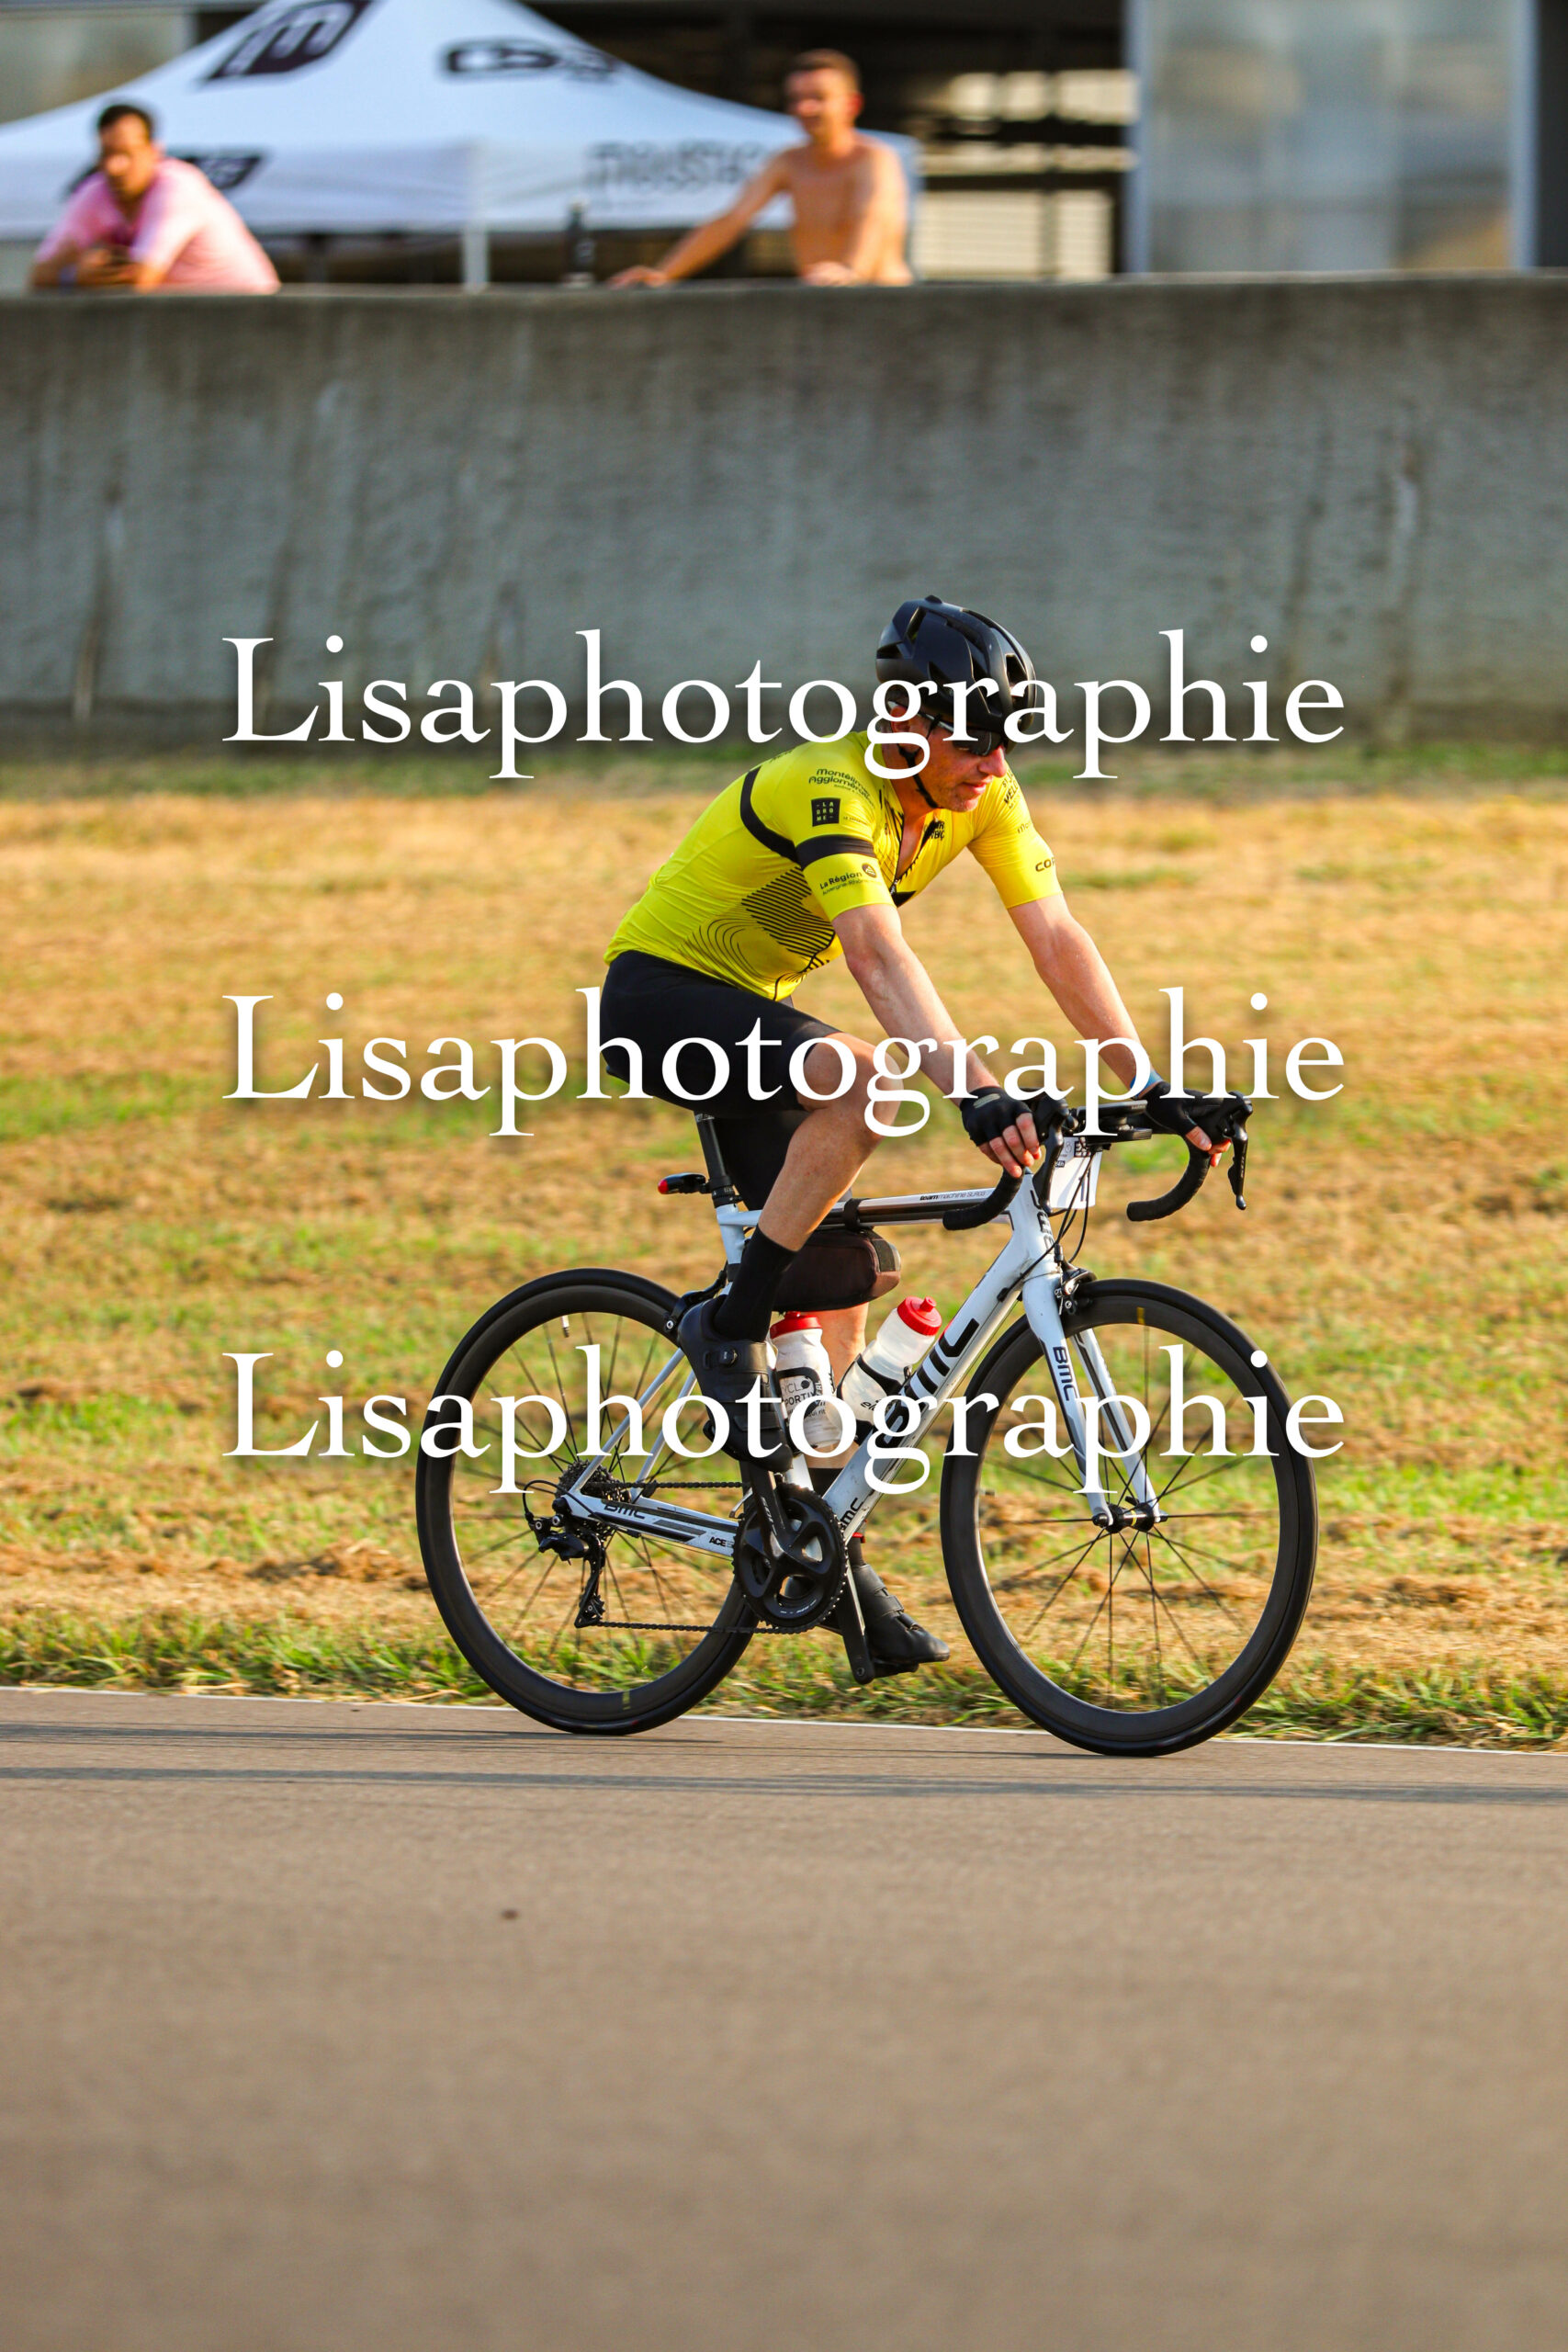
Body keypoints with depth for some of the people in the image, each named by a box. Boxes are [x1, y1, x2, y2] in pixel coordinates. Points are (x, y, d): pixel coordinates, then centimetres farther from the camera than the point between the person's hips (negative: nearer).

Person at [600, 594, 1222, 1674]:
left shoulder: (983, 796, -6)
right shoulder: (831, 791, -30)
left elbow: (1056, 937, -7)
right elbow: (883, 956, -43)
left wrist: (1153, 1085, -16)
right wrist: (977, 1095, -54)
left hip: (745, 1009, 8)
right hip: (660, 990, -8)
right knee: (863, 1085, -35)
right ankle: (728, 1329, -23)